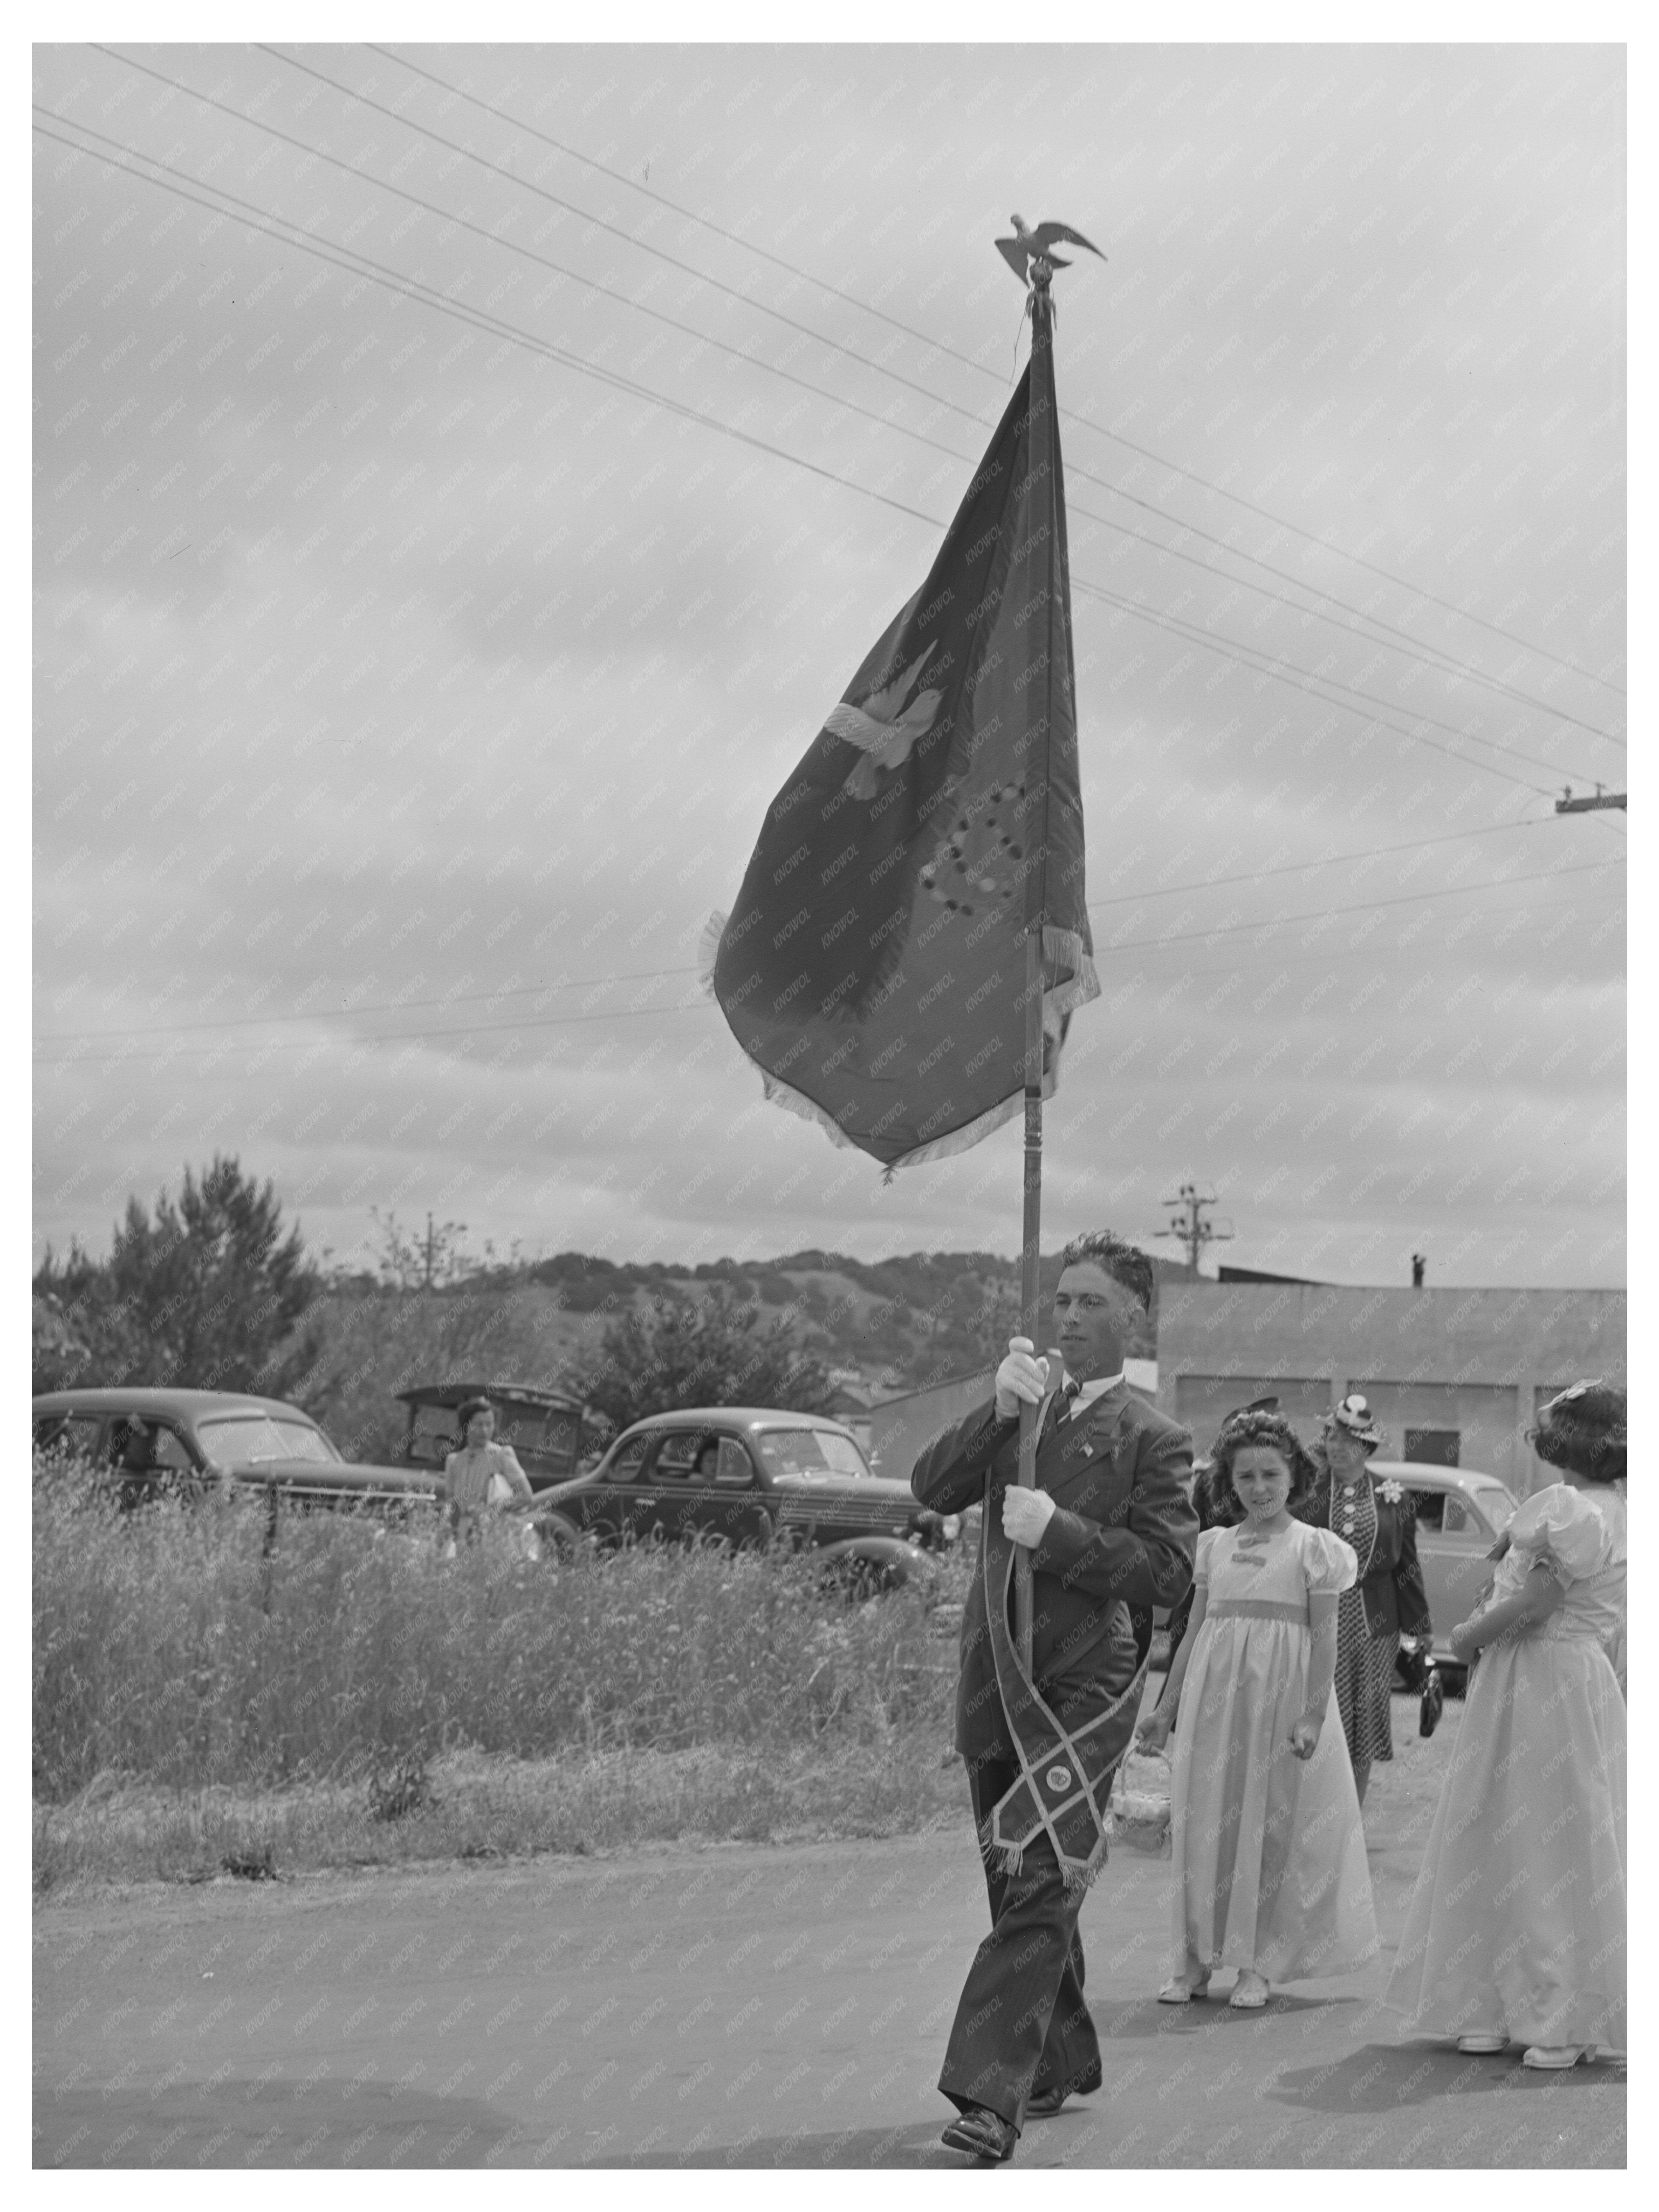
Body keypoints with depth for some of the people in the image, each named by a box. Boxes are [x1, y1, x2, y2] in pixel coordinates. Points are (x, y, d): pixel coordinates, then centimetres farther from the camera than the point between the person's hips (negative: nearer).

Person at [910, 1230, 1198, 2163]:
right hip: (996, 1684, 6)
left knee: (1041, 1886, -15)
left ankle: (992, 2093, -18)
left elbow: (1172, 1570, -10)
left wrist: (1059, 1532, -17)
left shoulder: (1152, 1438, -1)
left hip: (1086, 1689, -6)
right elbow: (933, 1488, 1)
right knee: (1020, 1885, 15)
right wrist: (999, 1413, -12)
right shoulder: (1021, 1410, 13)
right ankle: (1064, 2064, 31)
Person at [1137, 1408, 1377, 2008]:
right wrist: (1165, 1708, 11)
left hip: (1282, 1690, -4)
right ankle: (1194, 1959, 11)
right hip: (1214, 1691, 4)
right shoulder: (1214, 1545, 11)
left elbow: (1324, 1639, -4)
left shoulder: (1312, 1546, 0)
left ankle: (1256, 1964, 10)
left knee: (1271, 1822, 1)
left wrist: (1313, 1716, -14)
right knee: (1204, 1820, 3)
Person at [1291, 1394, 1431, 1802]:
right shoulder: (1306, 1493, 2)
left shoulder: (1393, 1497, 7)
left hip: (1374, 1630, 2)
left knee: (1362, 1738, 7)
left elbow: (1408, 1566, 9)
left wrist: (1418, 1631, 7)